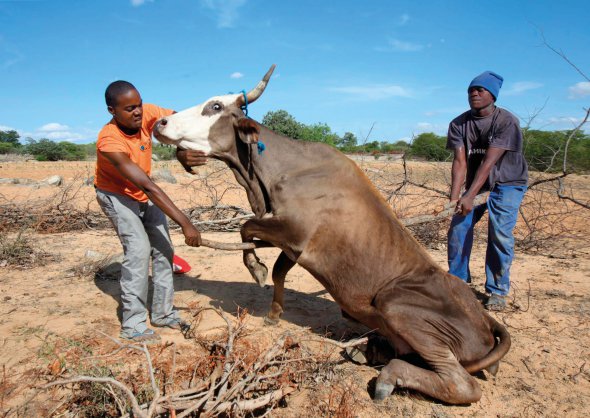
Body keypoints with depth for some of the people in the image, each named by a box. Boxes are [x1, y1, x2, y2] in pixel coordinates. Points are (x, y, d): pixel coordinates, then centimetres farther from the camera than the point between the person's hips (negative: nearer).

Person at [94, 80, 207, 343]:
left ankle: (163, 313, 14)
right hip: (116, 194, -6)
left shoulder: (145, 113, -20)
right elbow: (147, 186, -41)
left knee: (163, 249, 1)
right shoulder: (110, 141, -35)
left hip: (144, 194, 6)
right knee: (138, 249, -19)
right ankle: (133, 325, -7)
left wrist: (183, 152, -41)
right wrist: (184, 223, -45)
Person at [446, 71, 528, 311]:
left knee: (500, 233, -15)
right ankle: (457, 280, 9)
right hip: (476, 183, 4)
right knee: (458, 227, -7)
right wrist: (454, 198, -29)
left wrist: (470, 196, -36)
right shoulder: (459, 124, -9)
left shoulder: (506, 121, -21)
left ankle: (498, 291, 0)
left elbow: (489, 162, -29)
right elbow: (460, 162, -17)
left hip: (508, 183, -4)